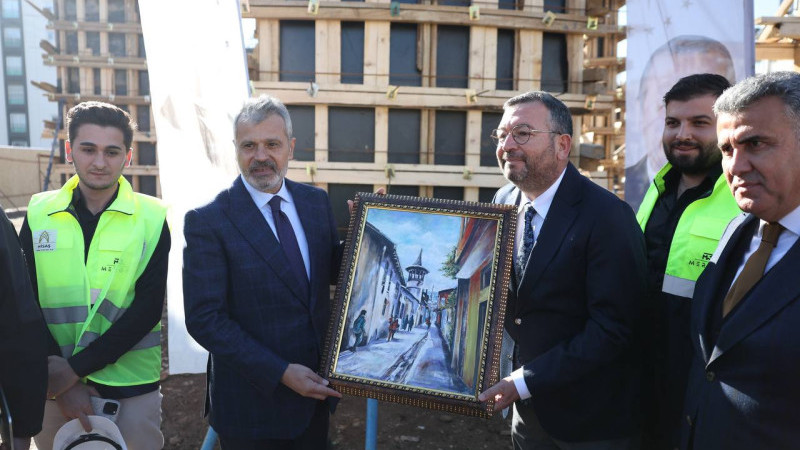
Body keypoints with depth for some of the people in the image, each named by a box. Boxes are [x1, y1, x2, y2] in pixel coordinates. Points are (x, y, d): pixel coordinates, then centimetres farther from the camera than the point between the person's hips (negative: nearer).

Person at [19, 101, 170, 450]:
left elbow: (148, 308, -10)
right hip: (54, 384, 2)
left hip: (132, 386, -2)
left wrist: (75, 367, -14)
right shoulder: (38, 214, 1)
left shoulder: (152, 218, -6)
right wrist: (57, 379, -9)